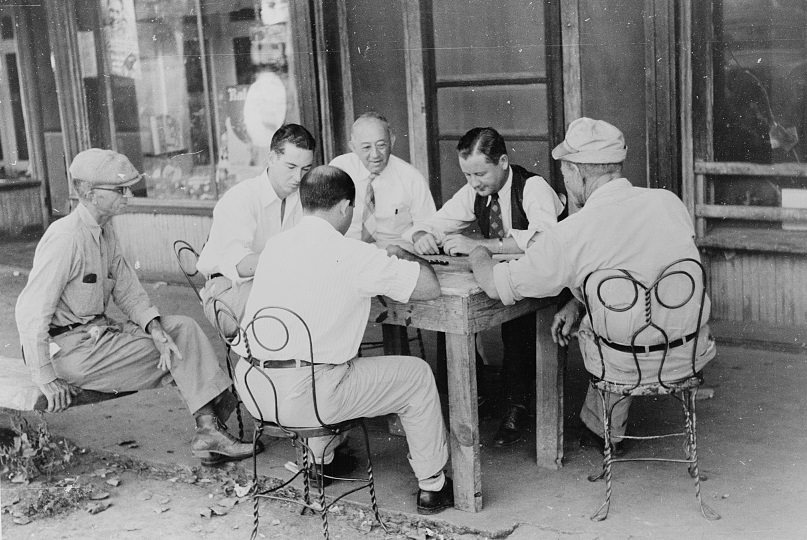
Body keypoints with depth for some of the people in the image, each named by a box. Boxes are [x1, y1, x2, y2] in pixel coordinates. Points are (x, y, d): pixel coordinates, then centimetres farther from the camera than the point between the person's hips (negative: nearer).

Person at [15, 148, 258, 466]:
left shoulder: (104, 231, 7)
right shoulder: (65, 239, -22)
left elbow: (127, 289, 10)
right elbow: (30, 312, -24)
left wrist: (154, 327, -10)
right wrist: (46, 380, -21)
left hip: (98, 330, 9)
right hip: (68, 348, -9)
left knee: (183, 328, -5)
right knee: (179, 349, -9)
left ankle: (209, 428, -10)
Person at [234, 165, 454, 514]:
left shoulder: (275, 245, 9)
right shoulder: (351, 254, -10)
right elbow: (430, 287, -5)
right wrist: (403, 255, 15)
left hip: (251, 388, 7)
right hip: (303, 397, -7)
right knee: (417, 374, 13)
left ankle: (322, 460, 47)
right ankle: (431, 487, 24)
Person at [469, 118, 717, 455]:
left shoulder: (569, 236, -19)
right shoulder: (670, 203, -4)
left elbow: (497, 286, -8)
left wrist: (479, 257, 14)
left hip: (630, 367, -4)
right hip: (693, 354, 4)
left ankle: (606, 432, 46)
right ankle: (602, 429, 46)